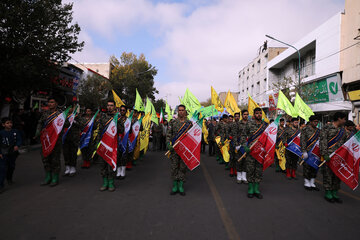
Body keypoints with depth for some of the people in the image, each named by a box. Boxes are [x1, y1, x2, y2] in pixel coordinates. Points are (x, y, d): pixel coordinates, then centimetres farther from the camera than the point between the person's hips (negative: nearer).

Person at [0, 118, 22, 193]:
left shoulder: (15, 132, -2)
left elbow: (19, 140, -2)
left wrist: (17, 145, -22)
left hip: (13, 153, 3)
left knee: (11, 167, 18)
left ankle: (9, 179, 45)